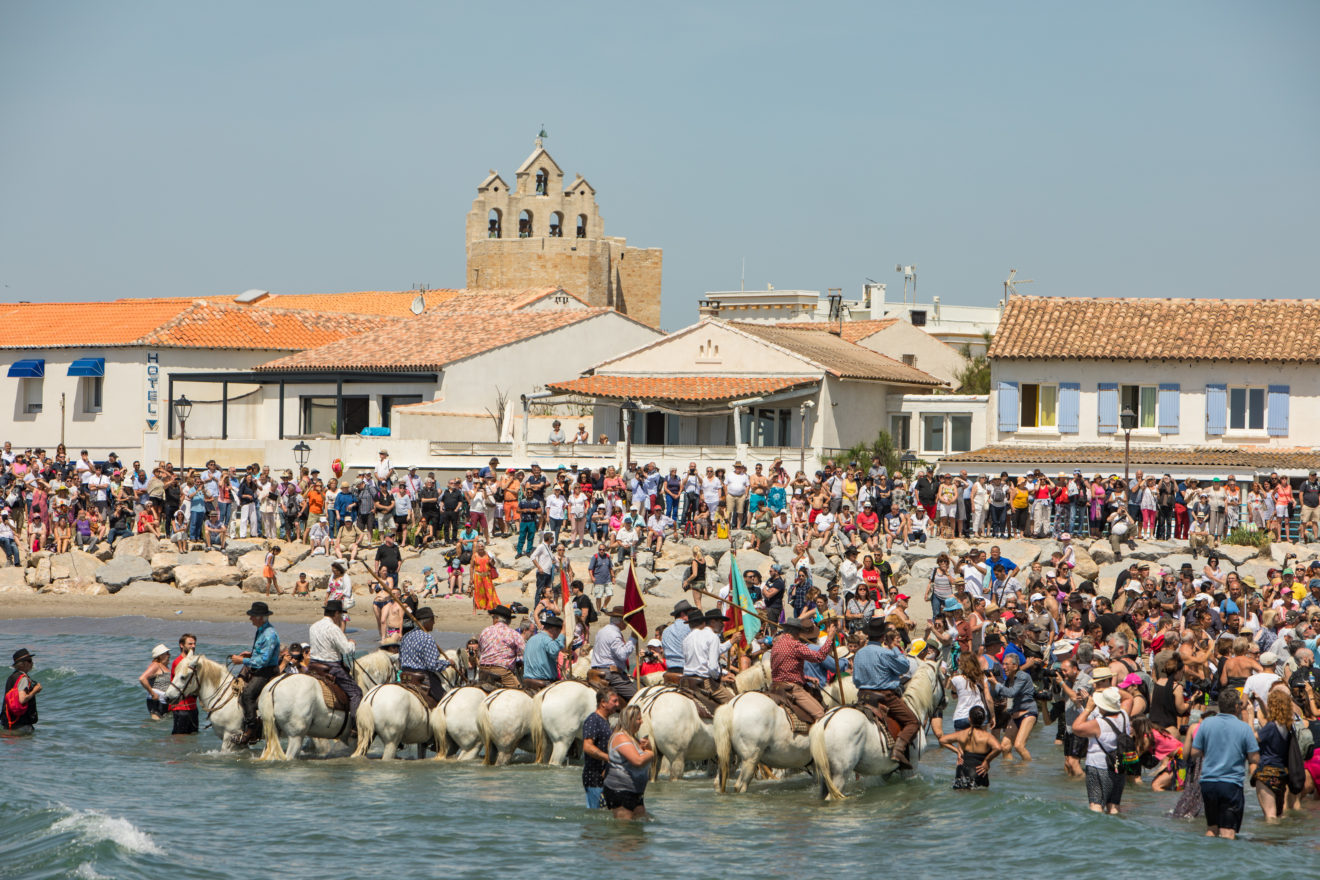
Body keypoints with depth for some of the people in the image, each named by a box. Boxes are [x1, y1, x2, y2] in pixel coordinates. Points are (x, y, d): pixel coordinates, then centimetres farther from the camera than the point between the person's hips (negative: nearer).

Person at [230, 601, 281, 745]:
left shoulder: (269, 635, -20)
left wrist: (242, 660, -19)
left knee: (248, 693, -27)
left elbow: (263, 660, -24)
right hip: (255, 670, 11)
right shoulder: (261, 630, 12)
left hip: (267, 672, -11)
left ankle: (251, 728, -24)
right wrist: (251, 654, 11)